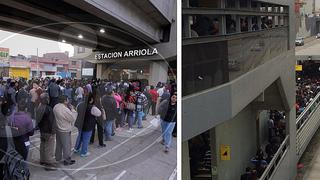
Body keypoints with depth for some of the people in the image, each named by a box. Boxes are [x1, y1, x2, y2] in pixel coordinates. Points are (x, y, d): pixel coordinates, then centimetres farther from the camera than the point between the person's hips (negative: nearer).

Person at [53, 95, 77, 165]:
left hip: (57, 129, 8)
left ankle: (58, 157, 42)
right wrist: (72, 109, -13)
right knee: (67, 145, 8)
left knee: (59, 144, 25)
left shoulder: (55, 107, -3)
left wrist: (70, 109, 0)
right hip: (65, 131, -8)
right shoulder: (65, 110, -30)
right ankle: (67, 160, 21)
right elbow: (73, 118, -22)